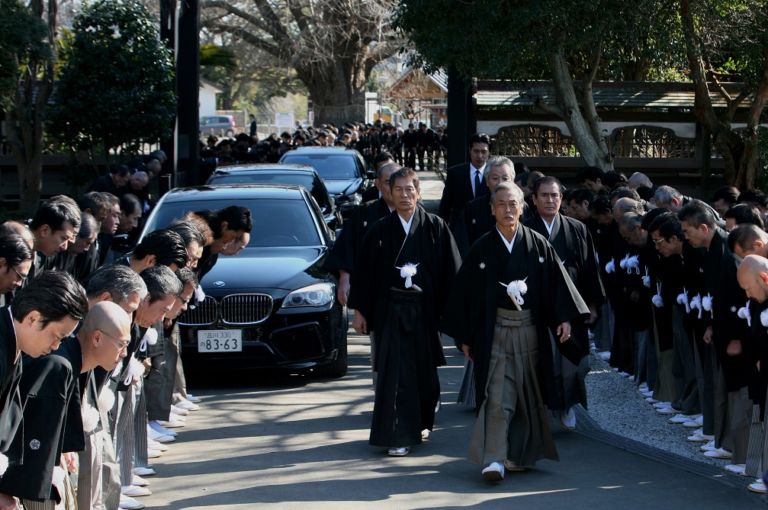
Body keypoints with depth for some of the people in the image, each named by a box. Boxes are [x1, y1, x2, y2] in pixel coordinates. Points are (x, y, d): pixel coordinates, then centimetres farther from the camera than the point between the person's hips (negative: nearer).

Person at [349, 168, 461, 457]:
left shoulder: (435, 228, 0)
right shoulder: (380, 231, 2)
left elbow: (451, 271, -1)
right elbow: (364, 271, 5)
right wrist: (359, 310, 2)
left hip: (425, 310, 1)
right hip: (390, 311, 0)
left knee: (424, 370, 12)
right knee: (395, 373, -5)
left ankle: (421, 422, 34)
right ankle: (398, 436, -3)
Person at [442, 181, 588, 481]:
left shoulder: (538, 245, 3)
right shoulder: (481, 250, -1)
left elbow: (556, 282, 2)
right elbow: (465, 293, 2)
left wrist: (564, 318, -9)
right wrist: (464, 337, 1)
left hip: (530, 330, 2)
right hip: (494, 330, -2)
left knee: (528, 394, 10)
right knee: (497, 396, -10)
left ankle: (520, 453, 25)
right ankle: (494, 459, -14)